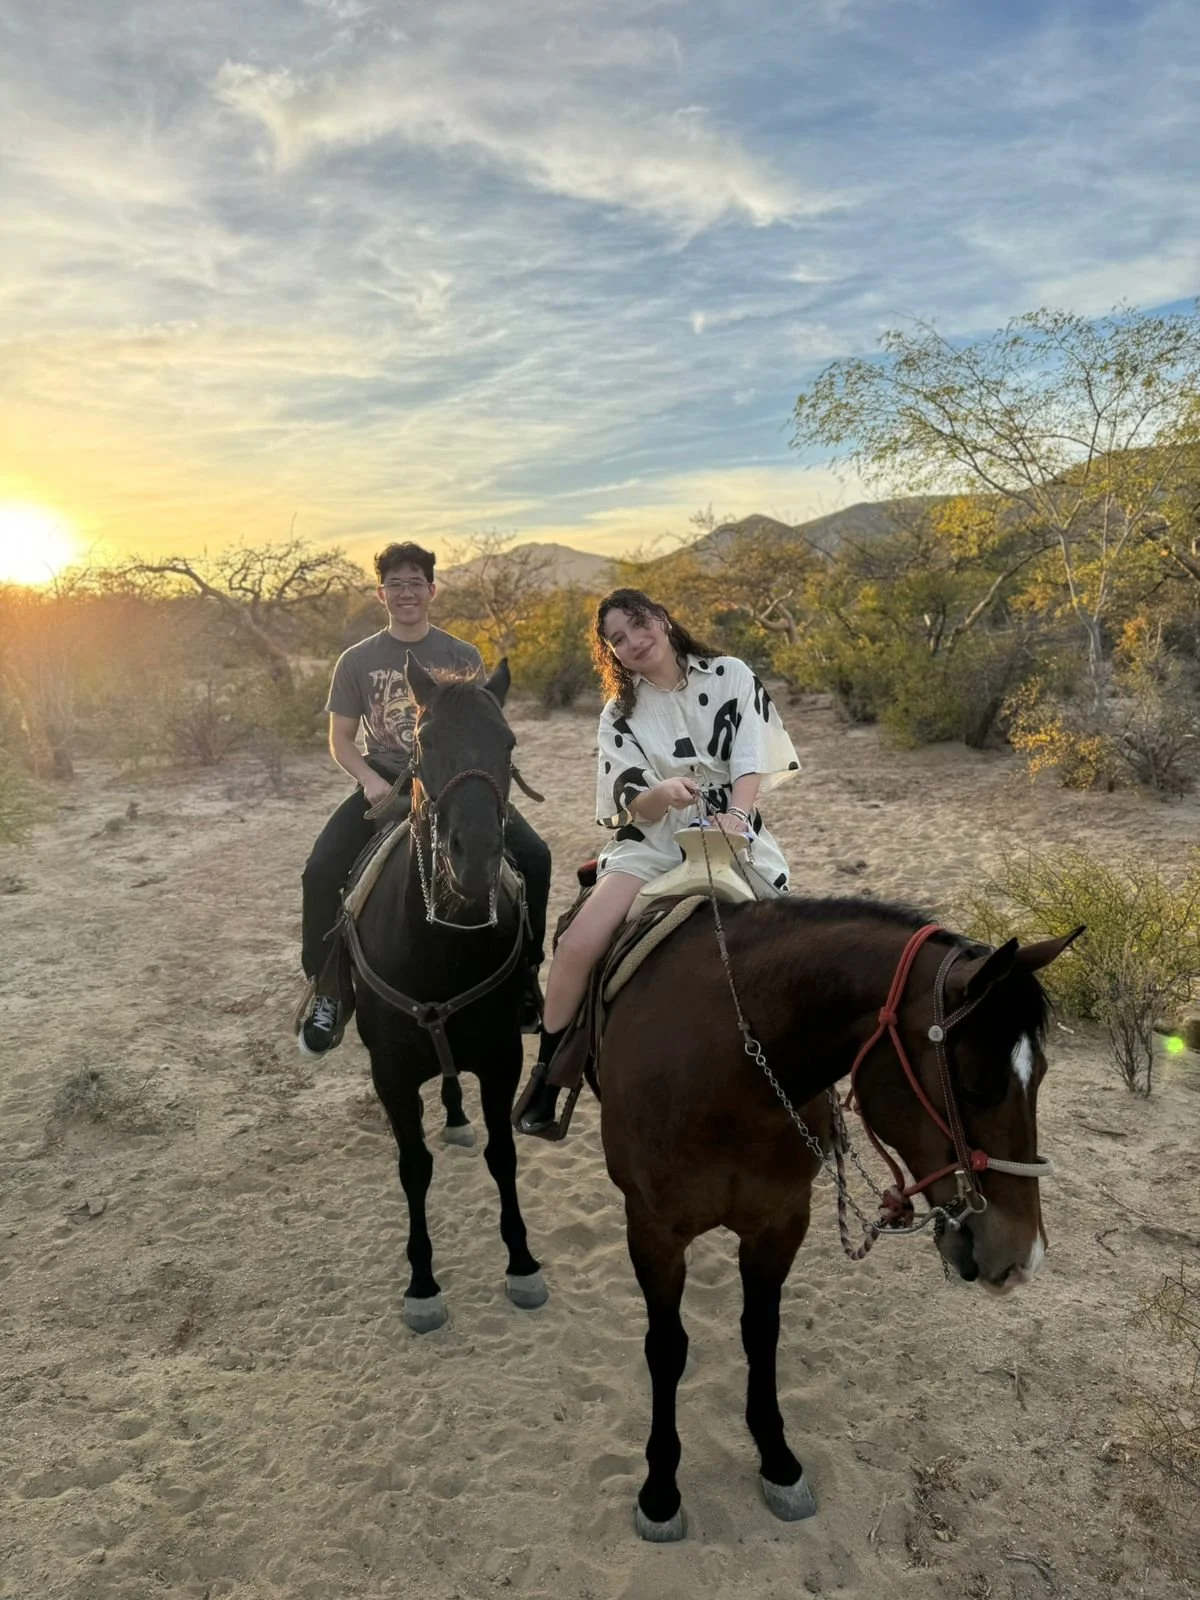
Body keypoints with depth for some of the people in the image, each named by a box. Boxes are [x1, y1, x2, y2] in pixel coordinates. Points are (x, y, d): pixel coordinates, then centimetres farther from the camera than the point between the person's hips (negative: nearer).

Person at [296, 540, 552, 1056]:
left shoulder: (462, 657, 3)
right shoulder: (357, 660, 3)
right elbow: (340, 739, 6)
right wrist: (368, 779, -13)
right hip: (384, 785, 0)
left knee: (533, 856, -20)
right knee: (320, 871, -22)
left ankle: (524, 973, -1)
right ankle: (325, 991, -2)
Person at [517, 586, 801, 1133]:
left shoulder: (731, 676, 3)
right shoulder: (620, 716, 6)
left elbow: (750, 761, -9)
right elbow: (636, 808, -4)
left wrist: (736, 814, -29)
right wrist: (665, 793, -27)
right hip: (653, 843, 1)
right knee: (577, 946, -21)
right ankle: (546, 1080, -3)